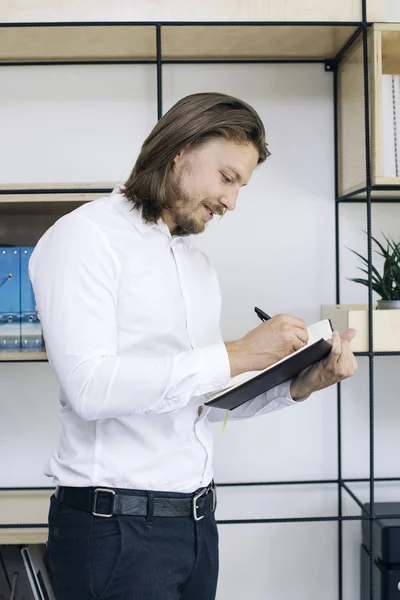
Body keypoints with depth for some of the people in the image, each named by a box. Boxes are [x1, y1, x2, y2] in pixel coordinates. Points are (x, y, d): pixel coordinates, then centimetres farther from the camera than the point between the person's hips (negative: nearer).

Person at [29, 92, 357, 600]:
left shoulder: (198, 263, 15)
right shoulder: (85, 236, -9)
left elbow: (208, 399, 14)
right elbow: (90, 387, -22)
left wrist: (299, 385, -1)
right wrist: (234, 356, -21)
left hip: (197, 519, 8)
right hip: (116, 525, -7)